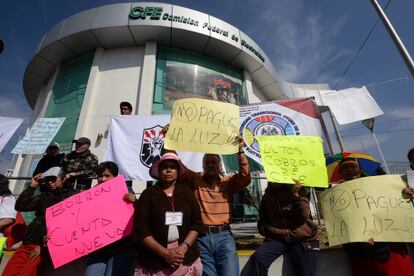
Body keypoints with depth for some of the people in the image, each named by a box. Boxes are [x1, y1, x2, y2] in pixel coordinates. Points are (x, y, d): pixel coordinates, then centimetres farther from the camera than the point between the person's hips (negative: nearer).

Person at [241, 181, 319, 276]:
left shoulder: (299, 190, 5)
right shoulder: (267, 196, 10)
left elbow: (303, 217, -8)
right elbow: (262, 225, 11)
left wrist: (295, 194, -16)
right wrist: (283, 233, -4)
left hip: (304, 238, 0)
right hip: (278, 237, 1)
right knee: (258, 257, -23)